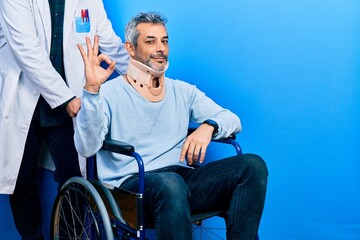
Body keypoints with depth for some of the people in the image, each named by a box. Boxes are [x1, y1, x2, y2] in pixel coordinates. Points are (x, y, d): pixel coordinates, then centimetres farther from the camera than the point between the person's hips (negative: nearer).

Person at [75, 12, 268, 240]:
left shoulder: (183, 92, 19)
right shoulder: (109, 93, 3)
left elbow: (233, 120, 14)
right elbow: (87, 148, -11)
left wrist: (208, 126, -10)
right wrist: (91, 89, -23)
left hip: (182, 178, 5)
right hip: (131, 183, -4)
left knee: (253, 165, -17)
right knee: (170, 183, -40)